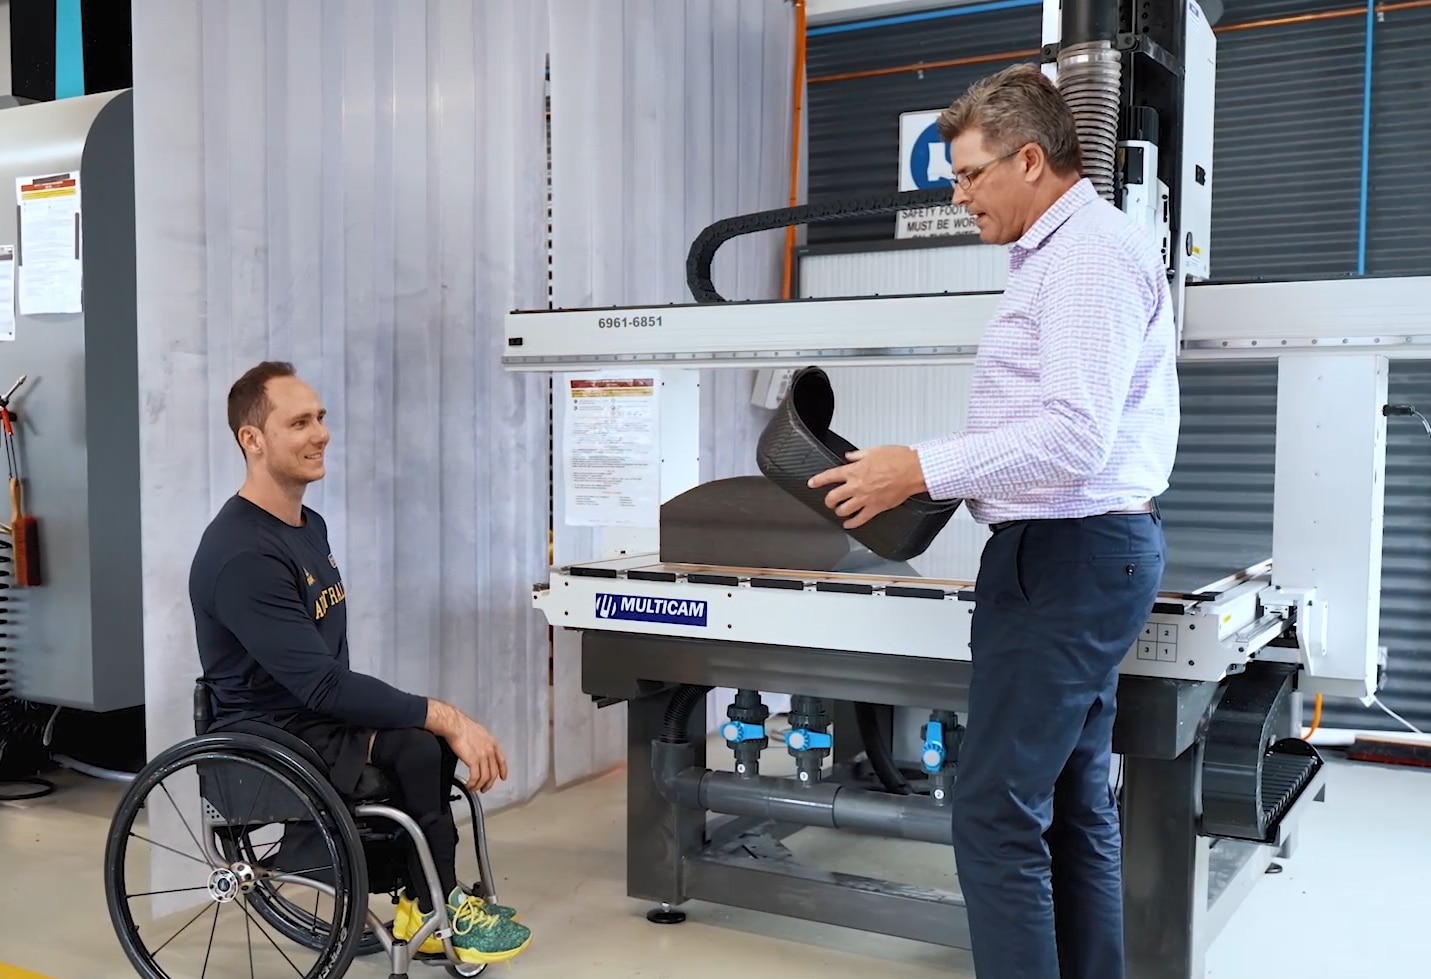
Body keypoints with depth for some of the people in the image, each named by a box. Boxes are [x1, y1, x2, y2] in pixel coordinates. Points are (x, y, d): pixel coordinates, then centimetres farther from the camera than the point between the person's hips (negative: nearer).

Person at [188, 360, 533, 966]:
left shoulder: (309, 527, 9)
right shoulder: (242, 554, -23)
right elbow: (322, 685, -28)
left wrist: (442, 717, 0)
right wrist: (443, 717, -26)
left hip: (316, 716, 9)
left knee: (437, 730, -7)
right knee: (418, 745, -24)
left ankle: (420, 903, 3)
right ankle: (439, 909, -4)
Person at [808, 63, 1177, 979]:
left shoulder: (1091, 251, -13)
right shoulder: (1064, 251, 19)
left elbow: (1073, 436, -23)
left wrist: (924, 469, -18)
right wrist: (939, 478, 12)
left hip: (1070, 553, -11)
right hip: (1079, 548, 11)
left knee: (996, 809, -8)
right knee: (1073, 803, 15)